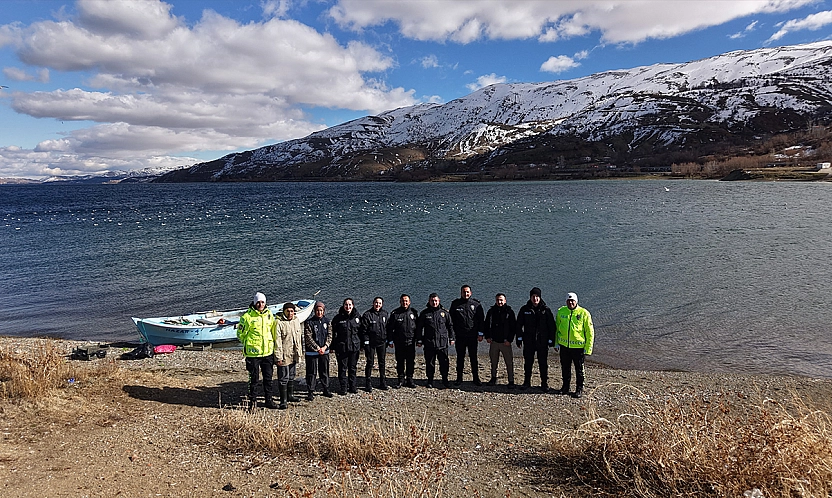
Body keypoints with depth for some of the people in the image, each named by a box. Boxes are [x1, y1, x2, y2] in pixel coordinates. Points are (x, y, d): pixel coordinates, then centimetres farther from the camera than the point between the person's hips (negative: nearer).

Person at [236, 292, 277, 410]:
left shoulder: (269, 314, 6)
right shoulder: (247, 316, -10)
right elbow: (240, 334, -3)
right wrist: (250, 344, 2)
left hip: (268, 352, 5)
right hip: (253, 353, -4)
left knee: (268, 378, 11)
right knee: (254, 378, 4)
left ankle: (269, 400, 22)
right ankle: (252, 400, 20)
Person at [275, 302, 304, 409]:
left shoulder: (296, 321, 7)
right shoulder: (279, 322, -15)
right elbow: (277, 341, -17)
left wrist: (300, 352, 16)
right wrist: (278, 357, -18)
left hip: (294, 355, 7)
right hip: (284, 355, -7)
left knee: (292, 376, 20)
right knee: (283, 378, -2)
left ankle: (290, 395, 34)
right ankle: (283, 401, 4)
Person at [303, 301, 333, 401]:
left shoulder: (326, 321, 6)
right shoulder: (309, 322, -8)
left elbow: (329, 335, 5)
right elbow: (308, 338, -11)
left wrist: (325, 347, -8)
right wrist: (317, 348, -14)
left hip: (324, 351, 4)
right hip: (312, 352, -4)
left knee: (325, 371, 13)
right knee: (312, 372, 1)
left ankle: (326, 389, 26)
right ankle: (311, 392, 8)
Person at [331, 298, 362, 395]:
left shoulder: (357, 317, 3)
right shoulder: (338, 318, -4)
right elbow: (333, 332, -1)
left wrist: (361, 344, 8)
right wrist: (333, 346, -4)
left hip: (354, 346, 2)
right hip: (342, 346, -2)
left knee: (353, 367, 11)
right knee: (342, 368, 3)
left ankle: (352, 386, 22)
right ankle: (343, 387, 13)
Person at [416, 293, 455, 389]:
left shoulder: (444, 312, 6)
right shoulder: (424, 313, 4)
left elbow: (450, 326, 12)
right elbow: (419, 328, 7)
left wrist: (451, 338, 9)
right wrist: (419, 340, 3)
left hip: (442, 342, 0)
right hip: (429, 342, 0)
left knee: (444, 362, 3)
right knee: (429, 362, 5)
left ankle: (445, 380, 18)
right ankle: (430, 381, 17)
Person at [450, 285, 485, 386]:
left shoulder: (476, 304, 3)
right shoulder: (455, 304, 4)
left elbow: (481, 319, 5)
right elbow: (451, 319, 8)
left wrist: (480, 334, 0)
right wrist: (452, 333, 2)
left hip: (473, 336, -1)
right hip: (460, 336, 1)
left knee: (473, 357, 5)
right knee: (460, 357, 7)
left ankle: (476, 378, 13)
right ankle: (459, 378, 15)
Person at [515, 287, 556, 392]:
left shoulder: (546, 310, -2)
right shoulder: (525, 309, 2)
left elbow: (551, 326, 1)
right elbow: (519, 325, 6)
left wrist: (551, 340, -1)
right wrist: (519, 339, 3)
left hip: (542, 341, -2)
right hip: (528, 341, 2)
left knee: (543, 363, 2)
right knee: (528, 362, 10)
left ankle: (544, 383, 13)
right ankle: (527, 381, 23)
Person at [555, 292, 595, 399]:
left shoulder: (584, 313, -9)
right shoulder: (561, 311, 1)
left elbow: (590, 332, -5)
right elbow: (557, 328, 12)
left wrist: (588, 349, -8)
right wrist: (556, 343, 10)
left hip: (578, 346, -3)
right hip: (564, 345, 3)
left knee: (579, 369, 9)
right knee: (565, 368, 15)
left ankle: (579, 389, 23)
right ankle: (565, 387, 30)